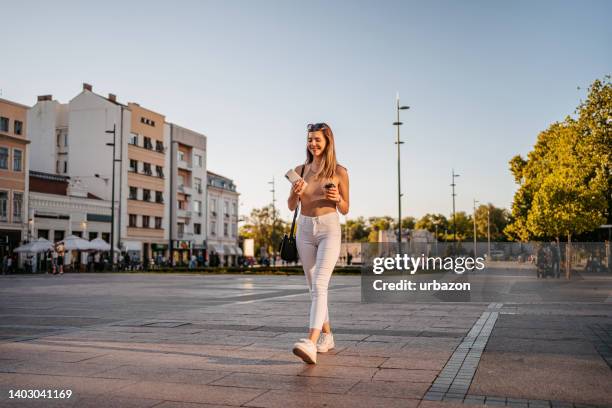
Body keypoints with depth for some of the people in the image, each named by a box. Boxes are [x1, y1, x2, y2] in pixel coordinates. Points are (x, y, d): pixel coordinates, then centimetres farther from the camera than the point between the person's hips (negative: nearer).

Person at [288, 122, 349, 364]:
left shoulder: (339, 172, 0)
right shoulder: (300, 170, 8)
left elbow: (345, 209, 6)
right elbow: (291, 206, 10)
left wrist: (337, 198, -16)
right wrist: (295, 193, -11)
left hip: (329, 229, -4)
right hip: (305, 229, 5)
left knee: (319, 286, -20)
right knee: (314, 288, 12)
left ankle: (311, 343, -30)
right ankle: (327, 336, 28)